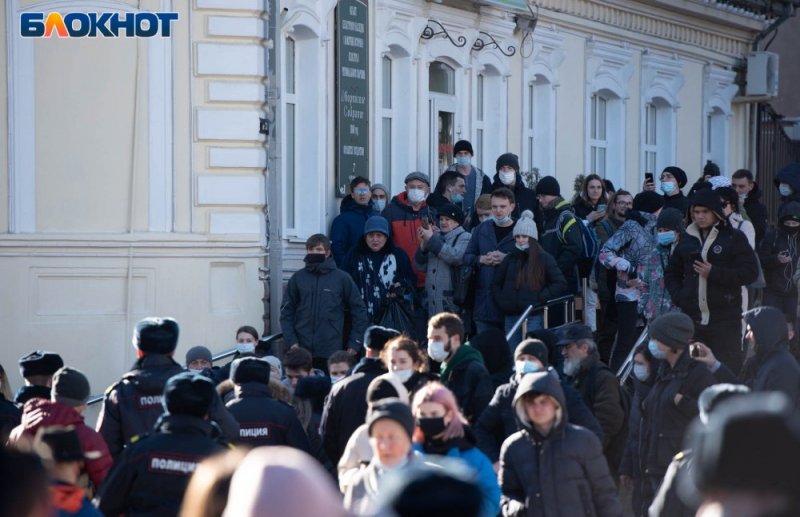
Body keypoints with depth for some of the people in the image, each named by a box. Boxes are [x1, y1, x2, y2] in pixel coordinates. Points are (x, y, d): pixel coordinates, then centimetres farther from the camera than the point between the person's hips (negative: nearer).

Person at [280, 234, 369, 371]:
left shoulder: (342, 278, 2)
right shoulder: (298, 278, 6)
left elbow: (359, 310, 6)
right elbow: (287, 312, 8)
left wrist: (354, 343, 2)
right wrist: (291, 341, -2)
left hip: (331, 351, -1)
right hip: (302, 350, 1)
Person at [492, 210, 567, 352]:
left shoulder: (544, 259, 0)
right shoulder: (510, 259, 13)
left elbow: (560, 284, -4)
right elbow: (496, 283, 23)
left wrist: (539, 299, -11)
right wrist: (501, 302, 7)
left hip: (534, 317, -5)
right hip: (511, 317, 5)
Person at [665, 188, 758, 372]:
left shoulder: (734, 238, 1)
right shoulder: (687, 238, 14)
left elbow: (750, 272, -7)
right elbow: (672, 272, 22)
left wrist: (714, 273, -13)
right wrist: (678, 296, 4)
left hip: (725, 320, -4)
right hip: (692, 319, 4)